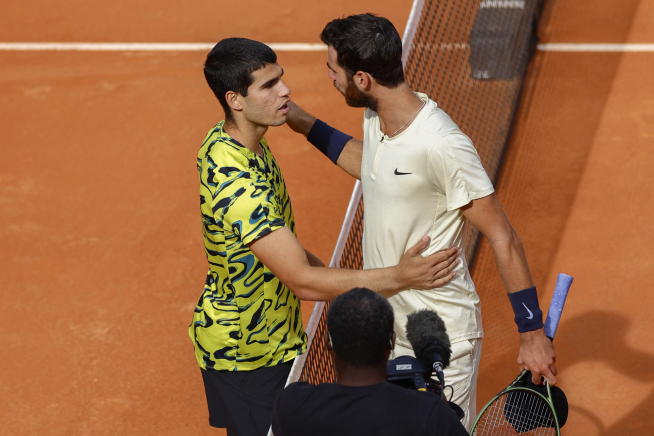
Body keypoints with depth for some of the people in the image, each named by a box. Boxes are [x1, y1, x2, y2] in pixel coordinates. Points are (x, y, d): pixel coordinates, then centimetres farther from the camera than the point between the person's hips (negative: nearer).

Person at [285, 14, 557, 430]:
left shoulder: (442, 147, -27)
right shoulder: (377, 116, -2)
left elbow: (504, 239, -21)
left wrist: (533, 333, -18)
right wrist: (303, 122, 18)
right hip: (385, 329, 8)